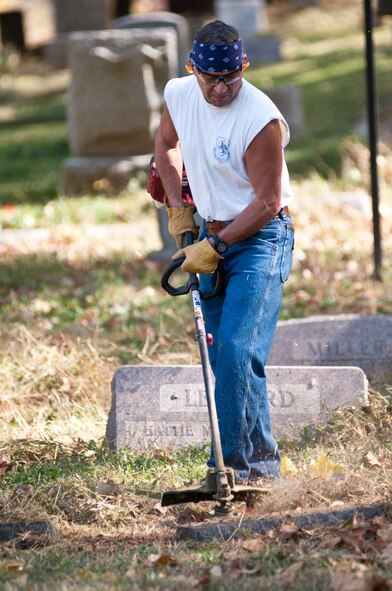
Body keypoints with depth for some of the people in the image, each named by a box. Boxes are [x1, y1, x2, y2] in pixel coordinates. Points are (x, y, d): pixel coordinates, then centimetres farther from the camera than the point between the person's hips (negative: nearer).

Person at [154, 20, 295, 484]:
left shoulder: (262, 120, -24)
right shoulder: (178, 94, -3)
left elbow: (266, 204, -20)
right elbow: (167, 144, 20)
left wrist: (215, 247, -20)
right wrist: (178, 209, 12)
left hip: (260, 238, -7)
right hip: (212, 236, 7)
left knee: (236, 351, -18)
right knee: (220, 354, 9)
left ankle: (232, 462, -15)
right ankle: (261, 458, 19)